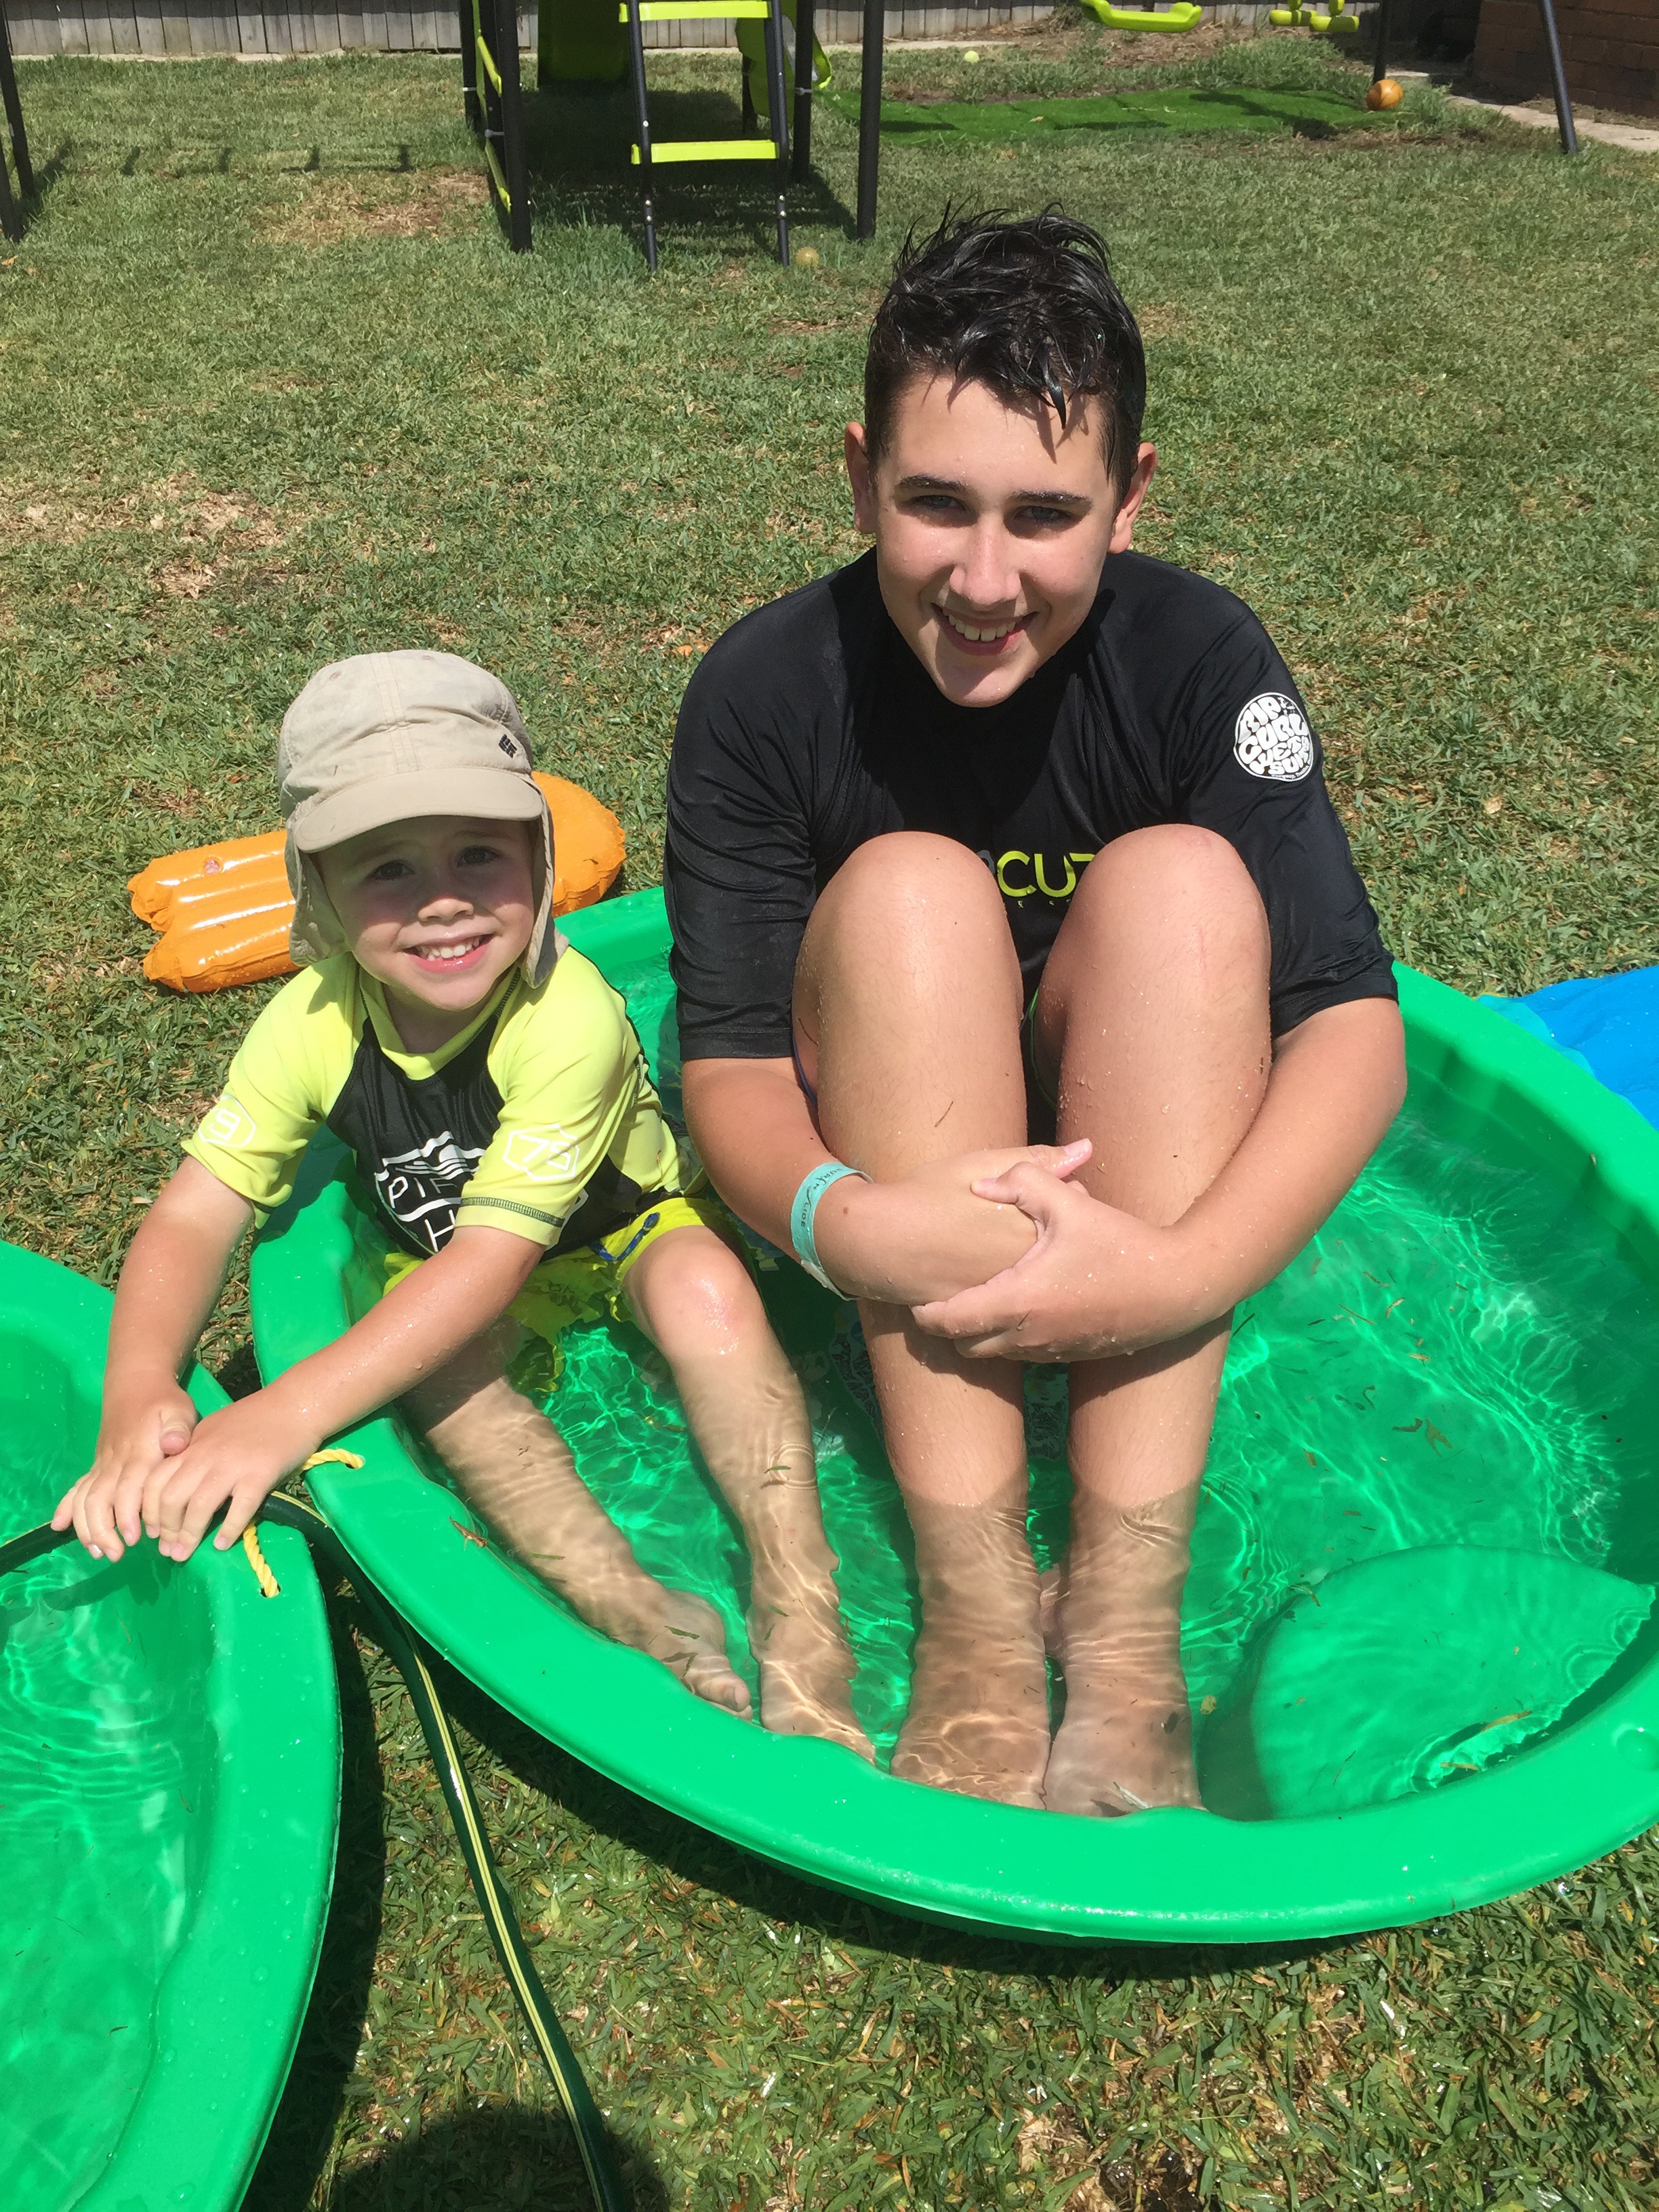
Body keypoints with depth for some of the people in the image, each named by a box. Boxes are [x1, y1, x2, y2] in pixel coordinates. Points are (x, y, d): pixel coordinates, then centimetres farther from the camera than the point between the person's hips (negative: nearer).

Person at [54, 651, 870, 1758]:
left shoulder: (569, 1015, -34)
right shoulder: (313, 1025, -20)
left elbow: (493, 1255, -38)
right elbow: (194, 1214, -19)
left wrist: (291, 1411, -46)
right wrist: (139, 1400, -39)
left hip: (627, 1223, -3)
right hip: (446, 1259, 4)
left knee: (707, 1293, -35)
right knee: (441, 1368, -30)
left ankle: (800, 1615, -25)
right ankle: (635, 1610, -23)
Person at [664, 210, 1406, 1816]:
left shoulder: (1196, 657, -16)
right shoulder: (765, 691, -17)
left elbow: (1355, 1023, -23)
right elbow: (728, 1071, -20)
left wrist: (1186, 1271, -40)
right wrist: (840, 1223, -42)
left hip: (1134, 1156, 1)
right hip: (883, 1174, 0)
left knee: (1181, 879, -28)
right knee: (910, 889, -29)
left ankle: (1123, 1606, -30)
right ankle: (975, 1616, -32)